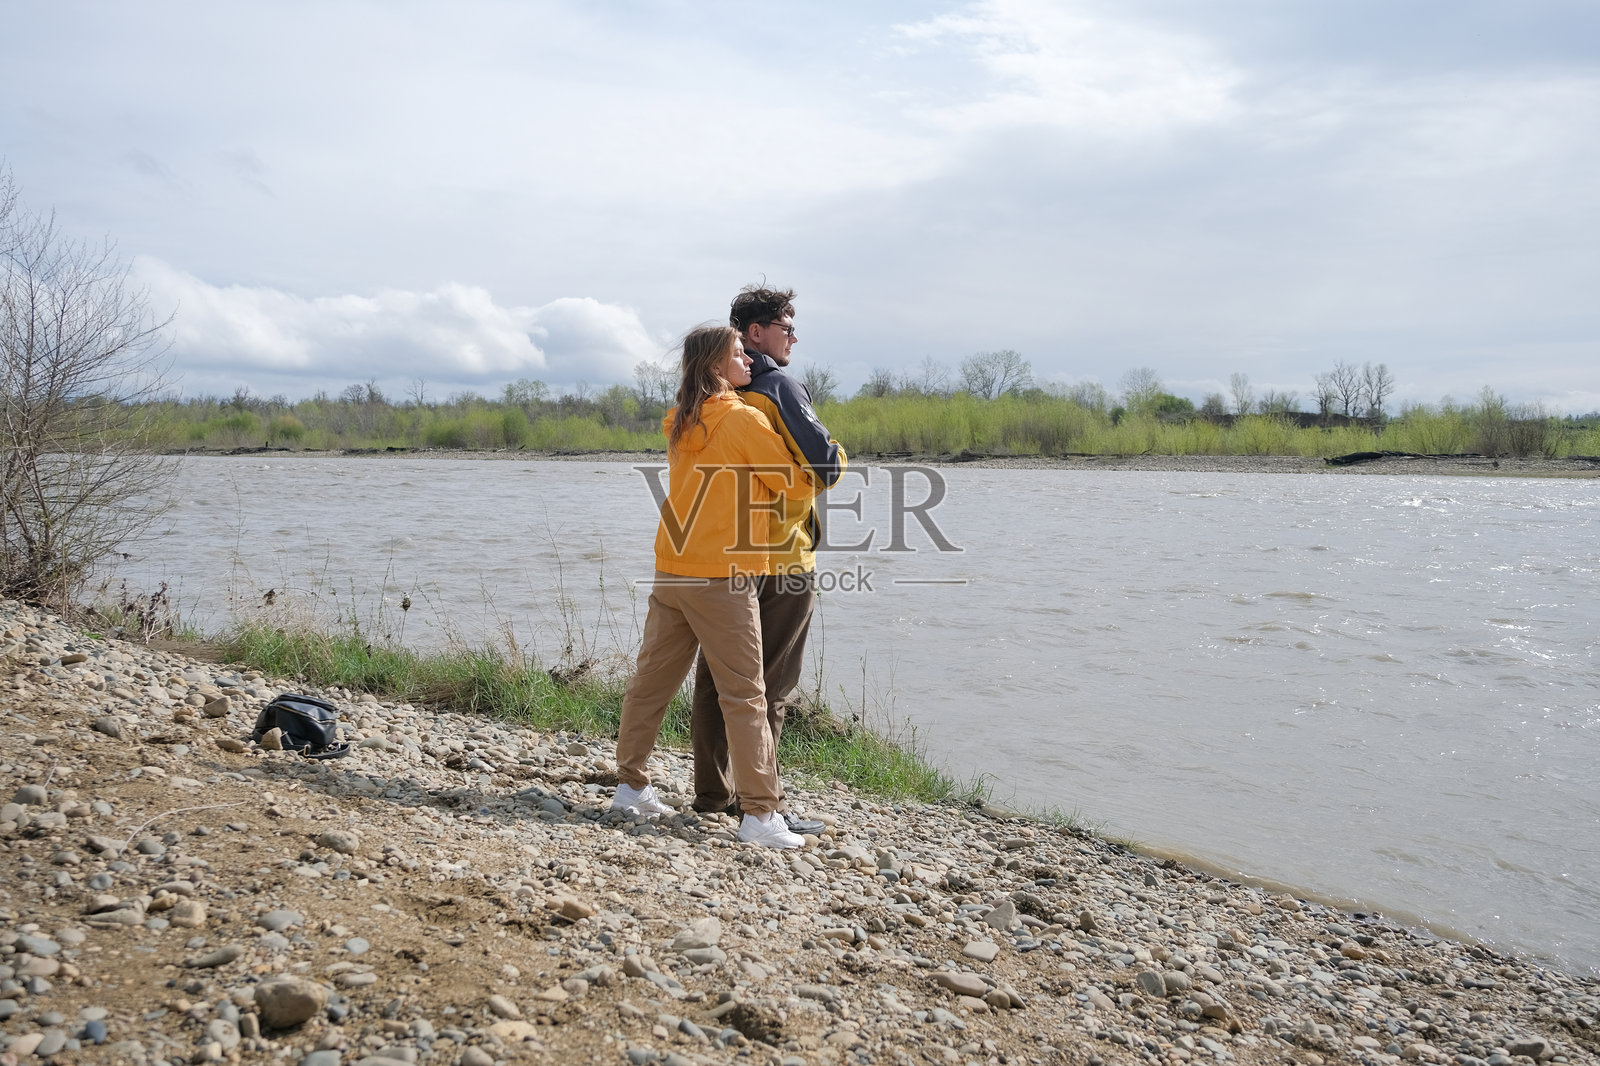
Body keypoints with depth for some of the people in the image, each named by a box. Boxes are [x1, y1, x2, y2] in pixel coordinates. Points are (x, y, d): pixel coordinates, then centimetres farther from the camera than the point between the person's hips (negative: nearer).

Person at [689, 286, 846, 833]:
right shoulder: (782, 387, -13)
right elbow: (827, 466, -16)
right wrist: (835, 458, 5)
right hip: (784, 560, -7)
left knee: (715, 677, 12)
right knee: (771, 684, 1)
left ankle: (712, 791, 21)